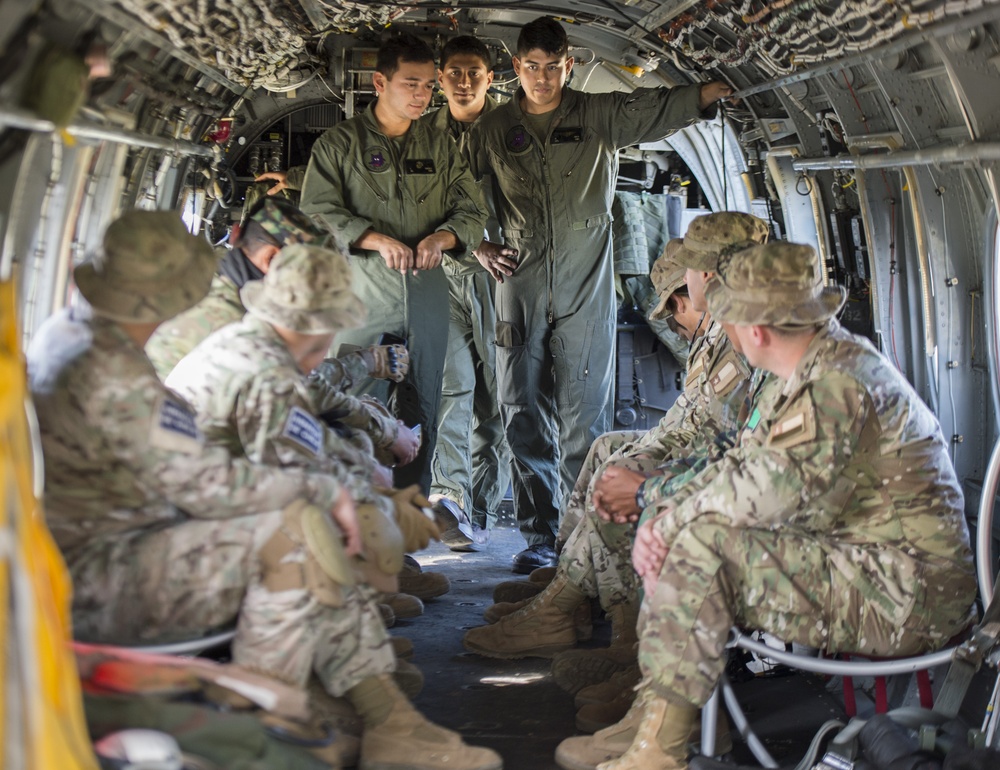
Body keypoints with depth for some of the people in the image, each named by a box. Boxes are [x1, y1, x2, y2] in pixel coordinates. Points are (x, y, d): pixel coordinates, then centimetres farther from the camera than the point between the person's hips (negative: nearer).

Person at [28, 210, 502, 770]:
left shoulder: (68, 336, 8)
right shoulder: (115, 378, -25)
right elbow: (210, 485, -26)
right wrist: (325, 489, -13)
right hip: (93, 585, -10)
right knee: (294, 532, -24)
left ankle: (389, 723, 1)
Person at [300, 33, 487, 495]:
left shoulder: (440, 149, 13)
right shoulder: (339, 143, 3)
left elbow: (473, 212, 14)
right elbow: (317, 213, -5)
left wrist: (444, 236, -10)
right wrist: (376, 238, -19)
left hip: (427, 293, 3)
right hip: (362, 292, -3)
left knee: (421, 411, 7)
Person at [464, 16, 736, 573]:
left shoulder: (600, 116, 5)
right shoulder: (494, 130, 11)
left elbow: (657, 109, -12)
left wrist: (709, 92, -29)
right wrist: (479, 244, 8)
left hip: (585, 286, -2)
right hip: (519, 283, 2)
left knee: (585, 416, -2)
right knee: (524, 414, 1)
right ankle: (540, 535, 10)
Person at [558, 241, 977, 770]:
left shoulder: (838, 381, -20)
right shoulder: (811, 373, 12)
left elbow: (761, 492, -27)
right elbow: (741, 466, 11)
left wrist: (673, 519, -9)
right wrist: (661, 519, -5)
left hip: (904, 597, -10)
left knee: (701, 543, -22)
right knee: (678, 536, 7)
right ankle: (652, 718, 5)